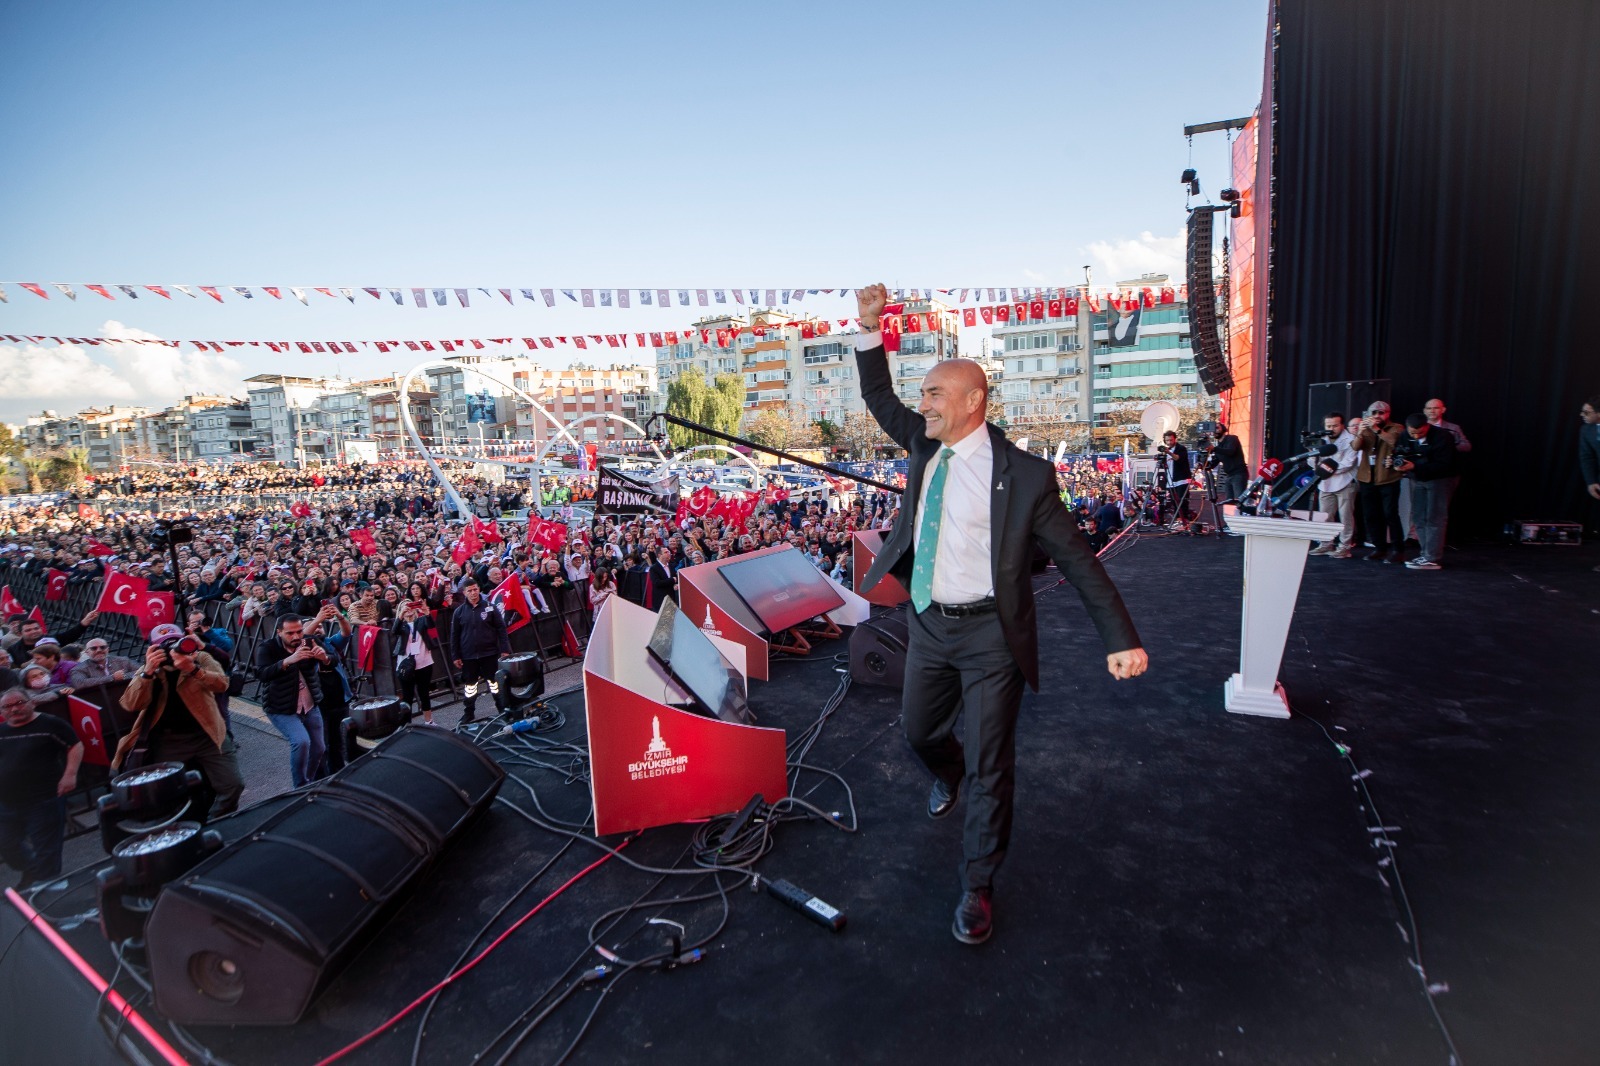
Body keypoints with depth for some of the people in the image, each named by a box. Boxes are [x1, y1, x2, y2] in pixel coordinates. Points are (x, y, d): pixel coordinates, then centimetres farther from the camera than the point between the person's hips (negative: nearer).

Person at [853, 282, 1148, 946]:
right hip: (928, 623, 6)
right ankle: (948, 778, 59)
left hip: (989, 634, -5)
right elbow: (879, 399, 12)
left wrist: (1121, 639, -19)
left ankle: (977, 888, 23)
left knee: (990, 766, 4)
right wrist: (868, 329, -2)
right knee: (920, 733, 23)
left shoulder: (1022, 474, -16)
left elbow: (1077, 560, -14)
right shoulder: (924, 445, 1)